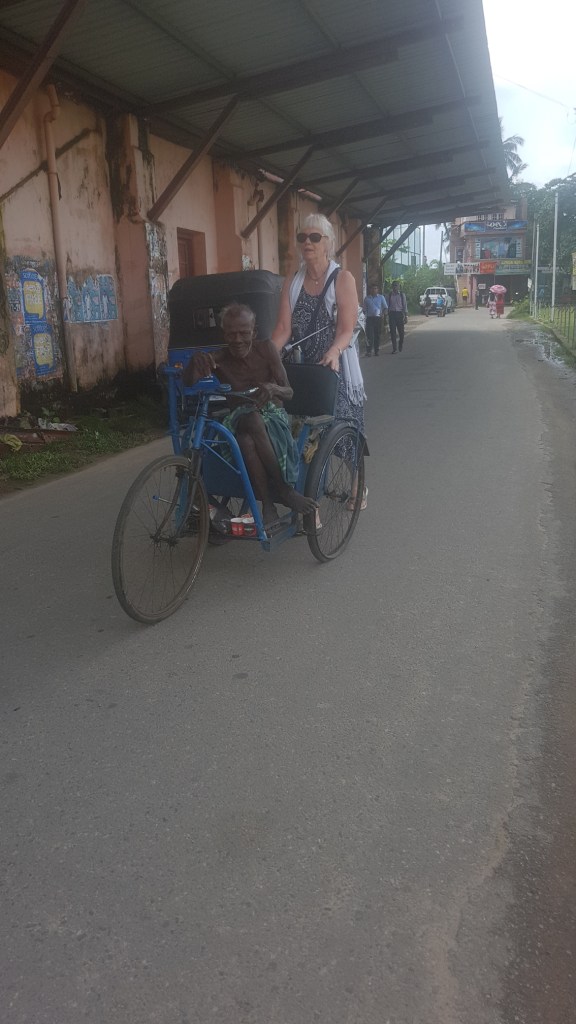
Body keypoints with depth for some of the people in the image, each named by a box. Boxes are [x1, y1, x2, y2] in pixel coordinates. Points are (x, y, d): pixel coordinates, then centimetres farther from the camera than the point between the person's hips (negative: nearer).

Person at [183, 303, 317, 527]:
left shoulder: (266, 350, -4)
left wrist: (273, 389, -31)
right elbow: (189, 382, -18)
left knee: (247, 438, -38)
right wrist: (195, 360, -41)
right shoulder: (218, 359, -3)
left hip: (273, 415, -1)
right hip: (238, 421, 1)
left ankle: (269, 506, -30)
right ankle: (285, 490, -30)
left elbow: (289, 392, -6)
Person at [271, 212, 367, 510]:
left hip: (336, 368, -3)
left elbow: (347, 328, -13)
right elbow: (283, 327, 0)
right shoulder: (291, 283, 8)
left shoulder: (342, 279, -4)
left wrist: (333, 351, -33)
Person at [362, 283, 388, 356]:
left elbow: (385, 307, 9)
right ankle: (369, 350, -15)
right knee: (369, 334, -12)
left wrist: (383, 314, -10)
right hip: (369, 318, 0)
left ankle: (377, 350, 11)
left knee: (377, 334, 3)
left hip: (378, 318, 0)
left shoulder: (381, 297, 11)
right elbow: (364, 309, 17)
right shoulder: (367, 298, 14)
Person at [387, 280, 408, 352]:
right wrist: (387, 315, 2)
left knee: (401, 331, 1)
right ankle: (394, 348, 3)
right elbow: (388, 305, 7)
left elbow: (404, 305, 5)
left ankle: (401, 344, 28)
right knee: (392, 331, -2)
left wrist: (406, 315, 0)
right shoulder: (390, 295, 6)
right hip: (392, 313, 0)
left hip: (399, 313, 0)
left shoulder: (402, 294, 5)